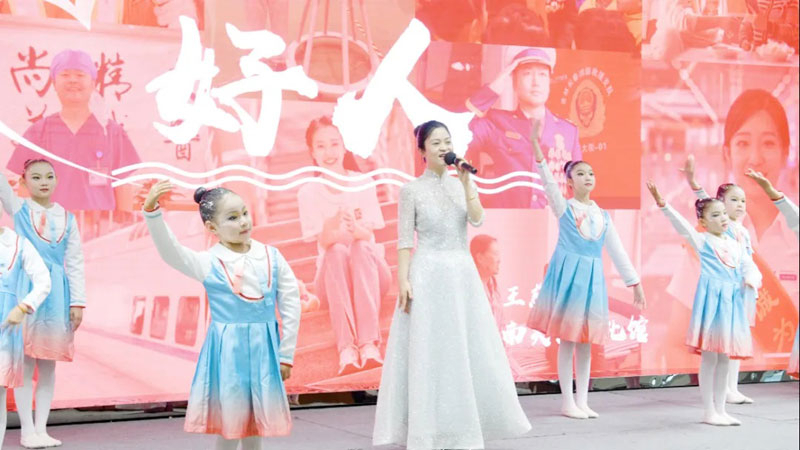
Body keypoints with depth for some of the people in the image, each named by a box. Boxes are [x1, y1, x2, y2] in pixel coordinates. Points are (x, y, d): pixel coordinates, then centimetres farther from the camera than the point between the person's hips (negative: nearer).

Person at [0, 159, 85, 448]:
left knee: (48, 364, 6)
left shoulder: (67, 218, 9)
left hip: (57, 294, 3)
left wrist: (78, 302, 2)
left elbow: (75, 263, 8)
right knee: (26, 362, -3)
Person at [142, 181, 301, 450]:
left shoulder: (271, 257, 0)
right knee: (229, 424, 4)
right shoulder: (209, 263, -7)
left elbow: (291, 304, 5)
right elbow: (169, 251, -23)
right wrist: (152, 211, -37)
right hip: (227, 350, -2)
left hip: (263, 348, 3)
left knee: (256, 422, 13)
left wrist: (286, 354, 5)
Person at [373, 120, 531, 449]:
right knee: (429, 352, -1)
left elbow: (477, 219, -7)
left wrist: (466, 182, -13)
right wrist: (403, 281, -13)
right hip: (429, 275, -5)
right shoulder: (412, 190, -3)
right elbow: (405, 240, -5)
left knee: (468, 349, 8)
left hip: (462, 274, 5)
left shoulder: (463, 184, 9)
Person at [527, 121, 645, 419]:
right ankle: (567, 402, 5)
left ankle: (582, 400, 15)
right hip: (567, 274, -4)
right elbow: (548, 181, -14)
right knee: (567, 339, -2)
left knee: (586, 341, 7)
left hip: (592, 277, 4)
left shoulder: (603, 216, 11)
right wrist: (536, 146, -26)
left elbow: (617, 251, 13)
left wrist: (634, 283, 10)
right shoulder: (563, 208, 0)